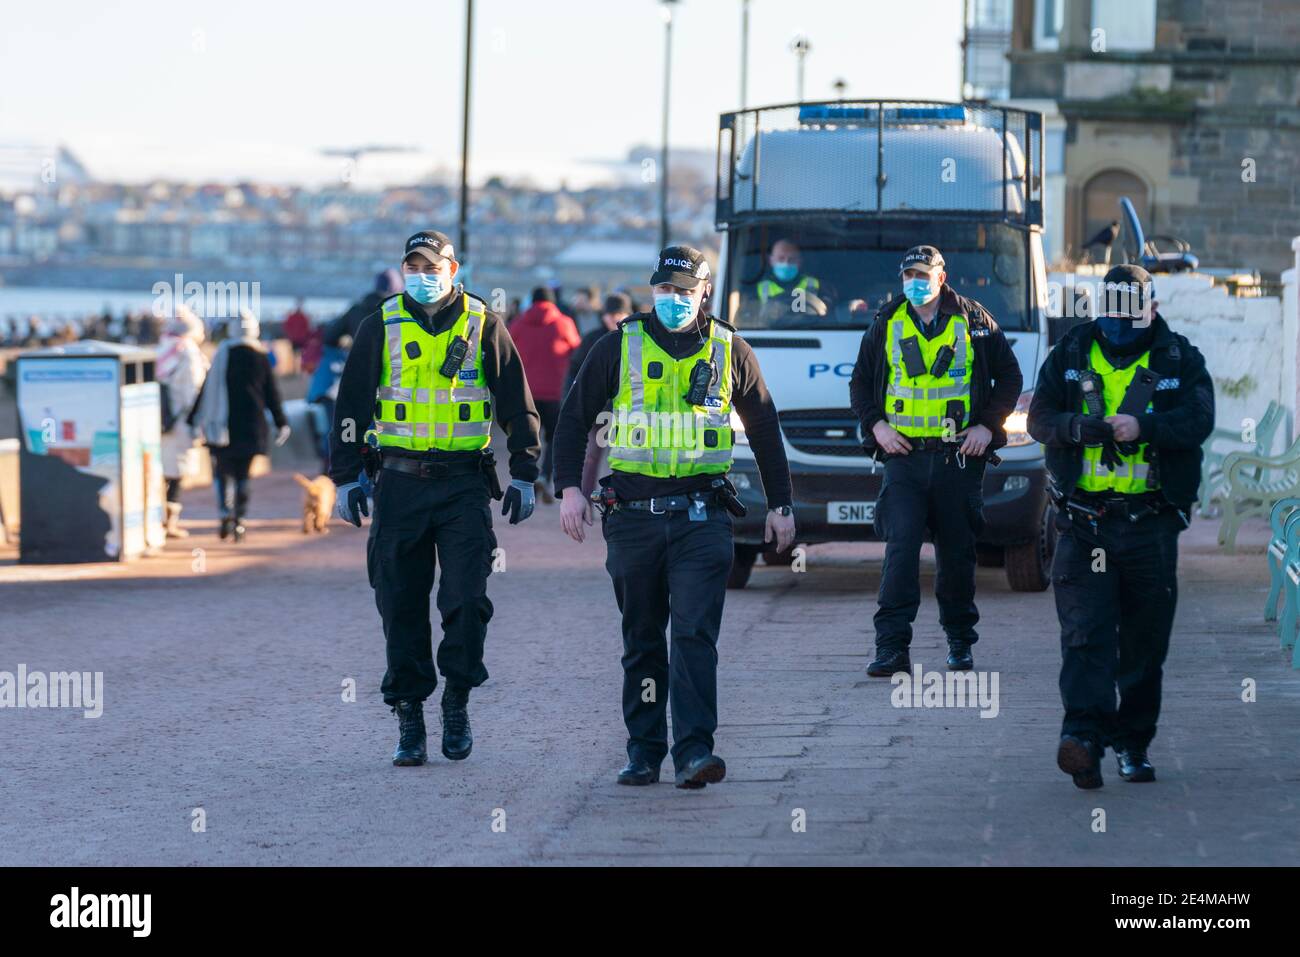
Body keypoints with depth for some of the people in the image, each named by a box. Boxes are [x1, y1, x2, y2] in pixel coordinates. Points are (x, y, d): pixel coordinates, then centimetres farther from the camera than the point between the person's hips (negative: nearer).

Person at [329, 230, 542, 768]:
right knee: (402, 604, 2)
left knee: (466, 597, -11)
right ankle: (408, 717, 9)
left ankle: (457, 699, 7)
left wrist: (523, 476, 5)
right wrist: (346, 478, 3)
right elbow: (351, 406, 8)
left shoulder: (483, 327, 4)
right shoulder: (381, 327, 5)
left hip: (464, 485, -1)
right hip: (399, 484, 1)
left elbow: (517, 407, 9)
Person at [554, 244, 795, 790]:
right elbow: (575, 417, 9)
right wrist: (570, 488, -2)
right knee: (642, 639, 7)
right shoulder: (620, 346, 5)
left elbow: (764, 428, 15)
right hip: (632, 514, 1)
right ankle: (644, 753, 15)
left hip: (701, 516, -1)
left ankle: (694, 751, -17)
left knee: (695, 634, -12)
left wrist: (779, 505, 15)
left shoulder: (729, 351, 7)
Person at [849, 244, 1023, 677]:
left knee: (957, 553, 6)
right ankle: (892, 648, -14)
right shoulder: (886, 325, 8)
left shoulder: (973, 322, 4)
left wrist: (988, 425, -1)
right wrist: (876, 424, 1)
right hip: (904, 457, 0)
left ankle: (960, 642, 20)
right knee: (900, 548, -11)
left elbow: (1009, 376, 11)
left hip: (959, 458, 0)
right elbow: (860, 383, 17)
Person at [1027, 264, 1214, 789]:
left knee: (1144, 642, 7)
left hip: (1151, 522, 1)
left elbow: (1198, 421, -9)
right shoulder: (1069, 356, 8)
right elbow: (1041, 420, -1)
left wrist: (1144, 426, -25)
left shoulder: (1179, 360, 5)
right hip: (1083, 517, -1)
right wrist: (1089, 426, -20)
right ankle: (1083, 735, -24)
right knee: (1085, 630, -13)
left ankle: (1133, 742, 19)